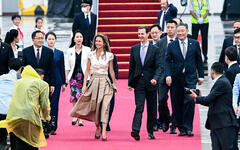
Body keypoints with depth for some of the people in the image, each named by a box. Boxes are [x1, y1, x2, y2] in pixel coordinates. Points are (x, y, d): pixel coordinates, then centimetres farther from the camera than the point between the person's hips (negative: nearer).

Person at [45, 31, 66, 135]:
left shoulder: (59, 53, 7)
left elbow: (62, 69, 9)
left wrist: (63, 83, 6)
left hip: (56, 81, 1)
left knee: (54, 104, -1)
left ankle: (53, 127, 3)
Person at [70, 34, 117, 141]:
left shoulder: (109, 55, 1)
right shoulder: (91, 55, 6)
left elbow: (111, 71, 8)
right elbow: (87, 70, 10)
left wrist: (114, 84, 12)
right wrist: (84, 84, 4)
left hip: (105, 82, -2)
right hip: (94, 81, 2)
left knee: (104, 106, -12)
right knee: (94, 105, 4)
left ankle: (104, 132, -17)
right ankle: (97, 128, 24)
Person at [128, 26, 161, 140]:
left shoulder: (154, 49, 0)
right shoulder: (134, 49, 8)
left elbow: (158, 67, -4)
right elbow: (131, 67, 11)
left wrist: (155, 78, -21)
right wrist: (130, 82, 8)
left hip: (151, 83, -1)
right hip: (139, 83, 1)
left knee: (151, 109, 6)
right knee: (139, 107, -11)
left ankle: (150, 132, 17)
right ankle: (135, 130, -23)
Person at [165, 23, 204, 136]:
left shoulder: (194, 44, 4)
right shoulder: (171, 45, 4)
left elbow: (199, 61, 9)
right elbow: (167, 61, 2)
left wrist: (201, 76, 7)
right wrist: (168, 75, -11)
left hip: (190, 77, -1)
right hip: (176, 79, 1)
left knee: (189, 101, -13)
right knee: (177, 104, 3)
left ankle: (188, 128, -6)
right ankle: (181, 128, 14)